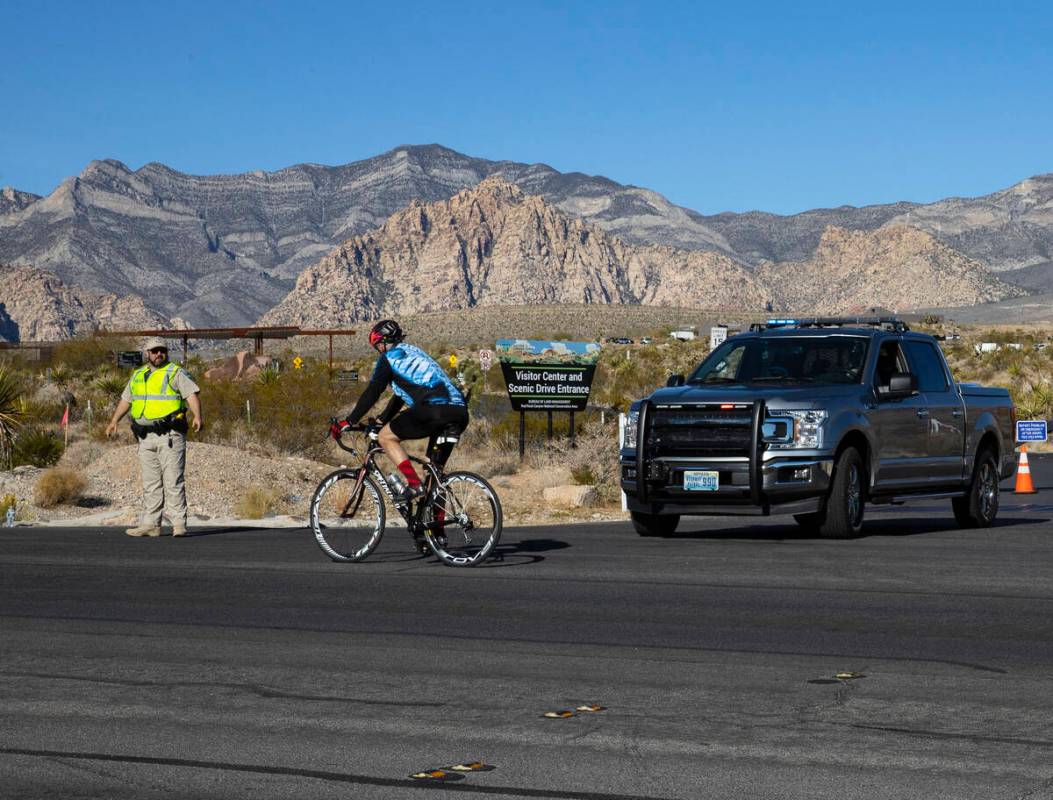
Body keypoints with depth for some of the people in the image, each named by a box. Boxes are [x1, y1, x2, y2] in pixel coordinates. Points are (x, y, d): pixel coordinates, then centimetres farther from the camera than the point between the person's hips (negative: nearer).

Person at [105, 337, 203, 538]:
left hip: (170, 436, -6)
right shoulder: (138, 376, 18)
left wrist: (197, 416, -28)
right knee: (151, 483, 8)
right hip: (146, 438, 6)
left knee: (173, 481, -8)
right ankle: (150, 524, 11)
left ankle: (179, 524, -8)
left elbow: (192, 395, -12)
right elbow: (125, 400, 29)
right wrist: (114, 421, 24)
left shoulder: (176, 373, -1)